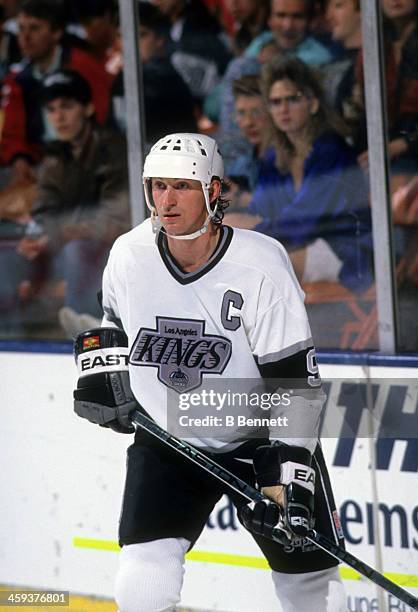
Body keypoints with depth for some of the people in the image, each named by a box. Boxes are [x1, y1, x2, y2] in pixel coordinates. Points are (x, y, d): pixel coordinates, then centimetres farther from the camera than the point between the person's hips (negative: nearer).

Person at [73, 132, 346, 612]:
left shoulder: (261, 263, -19)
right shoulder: (129, 254, -9)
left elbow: (295, 381, -19)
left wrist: (288, 473, -24)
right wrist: (101, 378, 5)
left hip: (262, 440, -2)